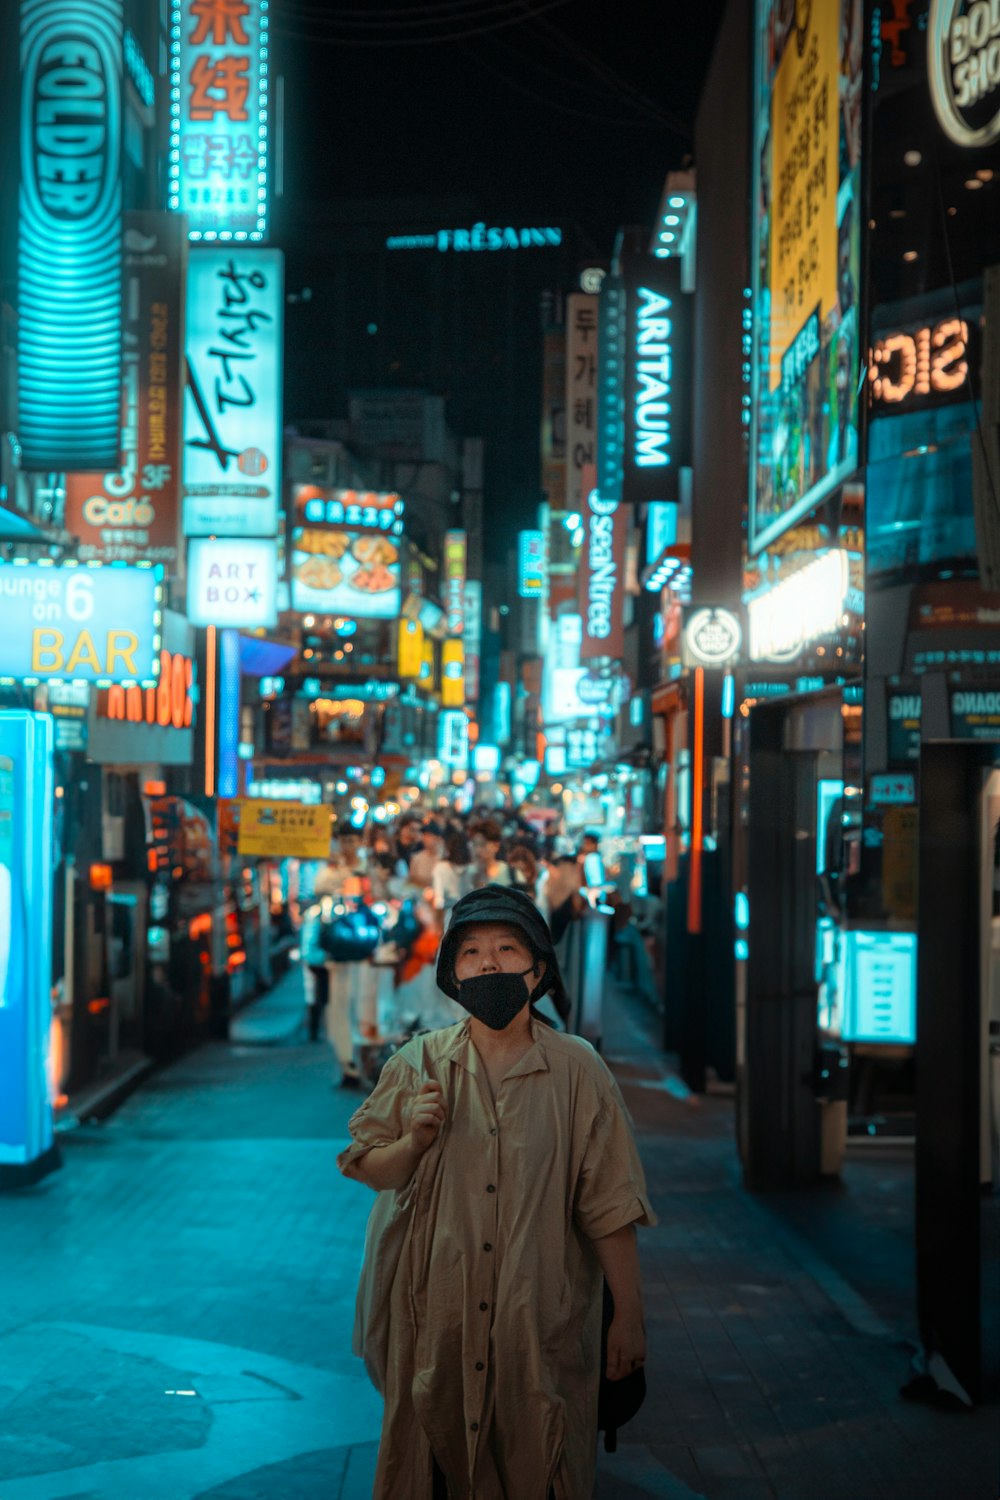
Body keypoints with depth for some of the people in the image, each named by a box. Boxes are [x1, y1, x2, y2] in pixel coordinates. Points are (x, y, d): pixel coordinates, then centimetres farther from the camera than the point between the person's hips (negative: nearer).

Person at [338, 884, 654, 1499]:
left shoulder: (578, 1070, -4)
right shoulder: (419, 1063, 1)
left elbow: (609, 1206, -2)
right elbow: (367, 1170, 6)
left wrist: (630, 1316, -2)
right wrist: (415, 1141, -14)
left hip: (540, 1323, -1)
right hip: (434, 1317, 1)